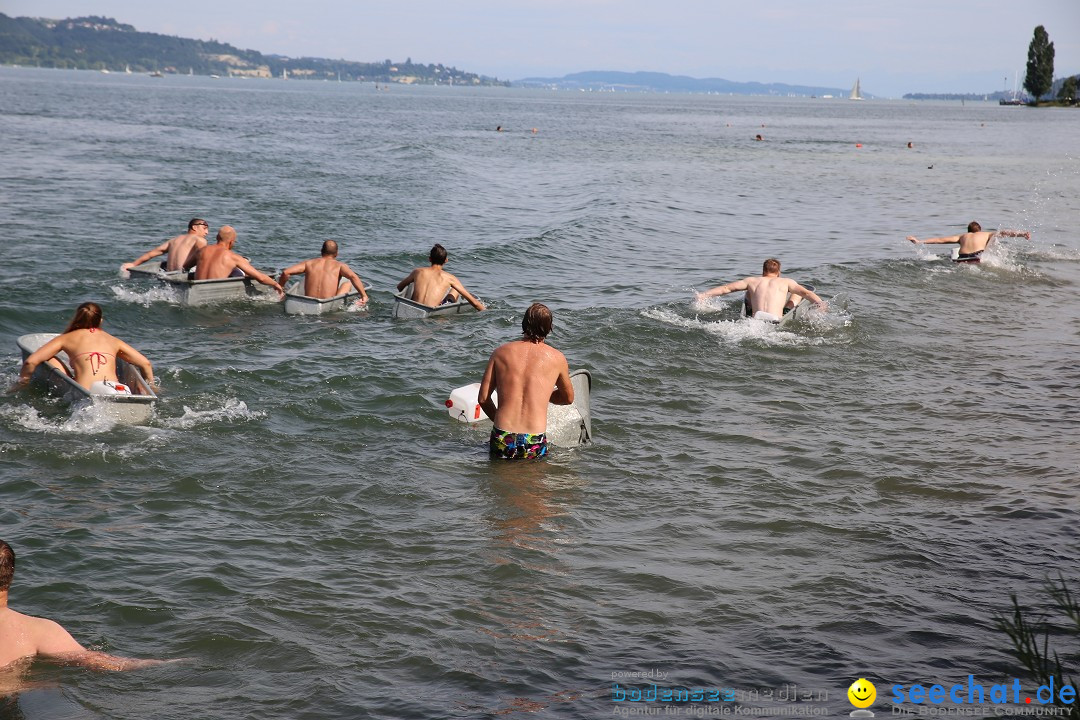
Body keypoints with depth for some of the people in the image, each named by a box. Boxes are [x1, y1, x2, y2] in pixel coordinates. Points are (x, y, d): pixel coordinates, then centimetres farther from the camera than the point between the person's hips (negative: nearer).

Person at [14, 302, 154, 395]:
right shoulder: (114, 341, 26)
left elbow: (31, 362, 13)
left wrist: (21, 382, 31)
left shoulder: (66, 338, 20)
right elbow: (146, 363, 23)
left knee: (51, 360, 18)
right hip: (120, 393, 2)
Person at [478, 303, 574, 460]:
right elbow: (568, 398, 20)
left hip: (502, 441, 2)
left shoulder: (501, 352, 7)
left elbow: (483, 398, 8)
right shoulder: (557, 358, 4)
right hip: (534, 444, -2)